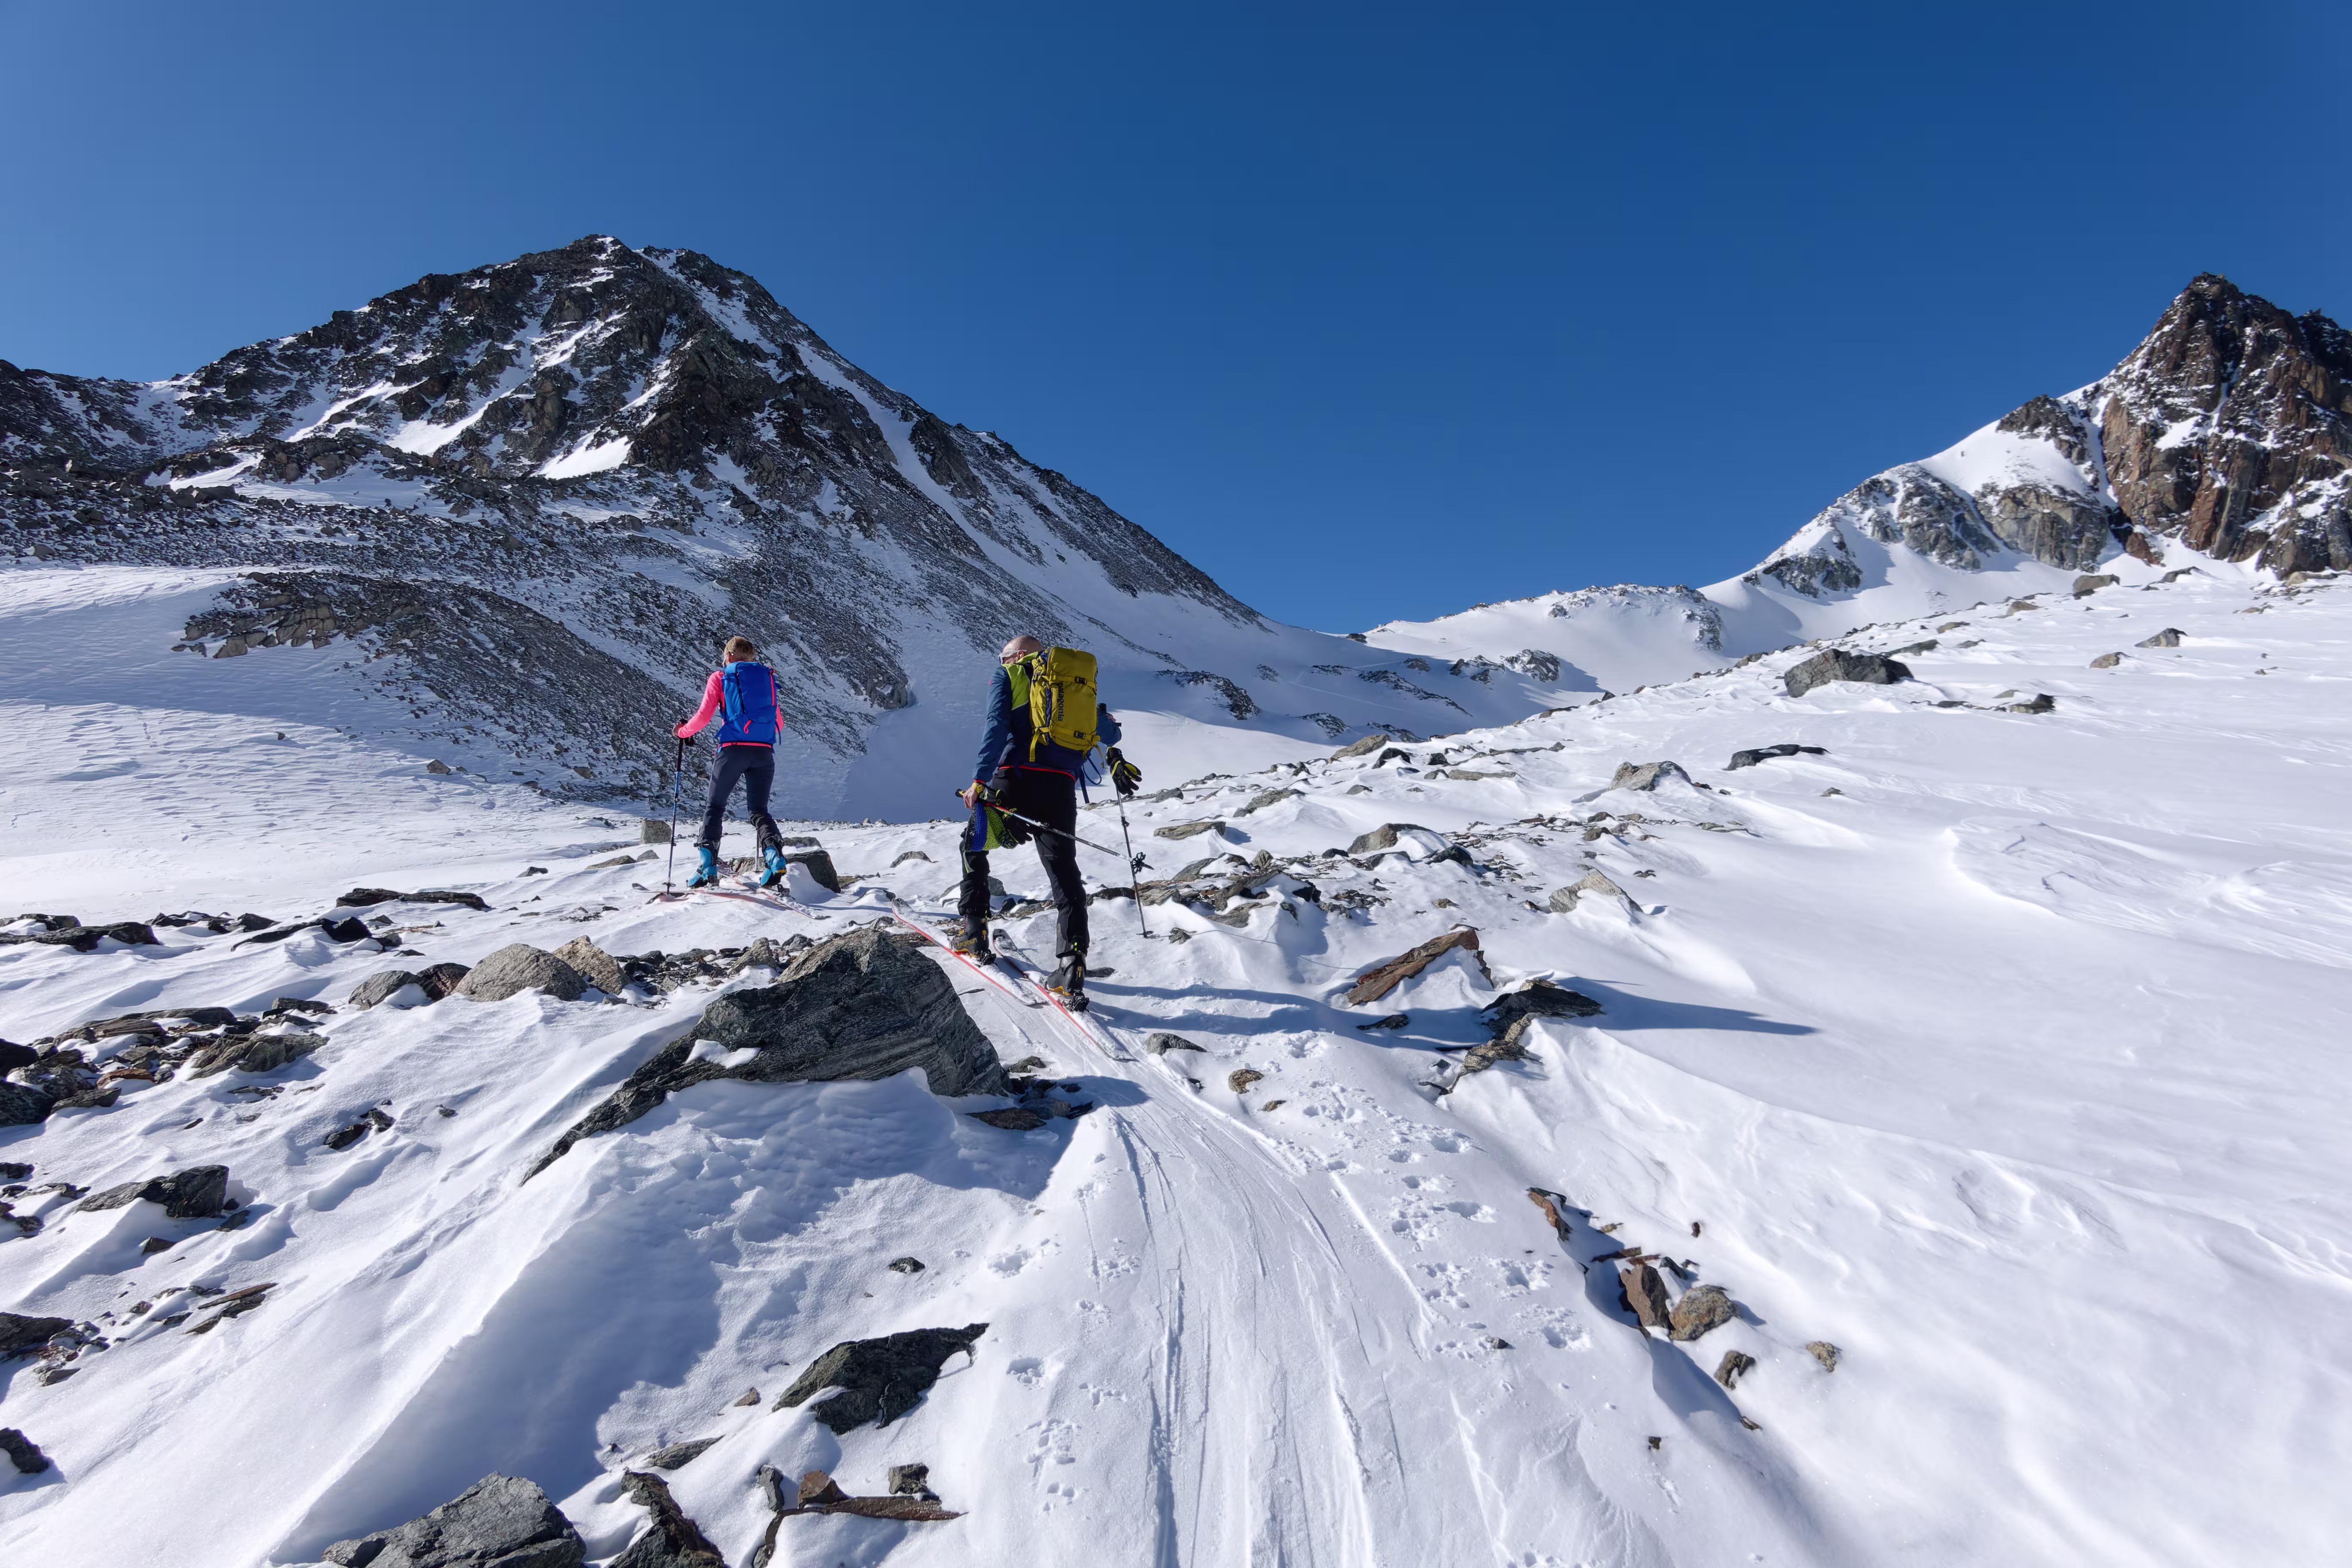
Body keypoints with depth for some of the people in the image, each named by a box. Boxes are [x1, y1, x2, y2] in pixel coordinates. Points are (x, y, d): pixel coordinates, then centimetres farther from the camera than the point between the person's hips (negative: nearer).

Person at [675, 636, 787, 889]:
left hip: (733, 749, -2)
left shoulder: (720, 677, 8)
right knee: (759, 810, 10)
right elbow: (779, 724, 18)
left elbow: (703, 716, 0)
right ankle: (774, 853, -17)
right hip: (764, 752, 2)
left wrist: (683, 732, 19)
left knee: (714, 807, 11)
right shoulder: (768, 677, 16)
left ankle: (708, 865, -2)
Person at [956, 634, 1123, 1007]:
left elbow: (997, 726, -5)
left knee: (974, 846, 23)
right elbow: (1110, 733, 28)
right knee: (1065, 875, 4)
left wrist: (979, 780, -12)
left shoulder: (1008, 675, 13)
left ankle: (973, 931, 22)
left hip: (1015, 782, -3)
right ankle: (1072, 966, -10)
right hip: (1061, 789, 3)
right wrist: (1104, 719, 51)